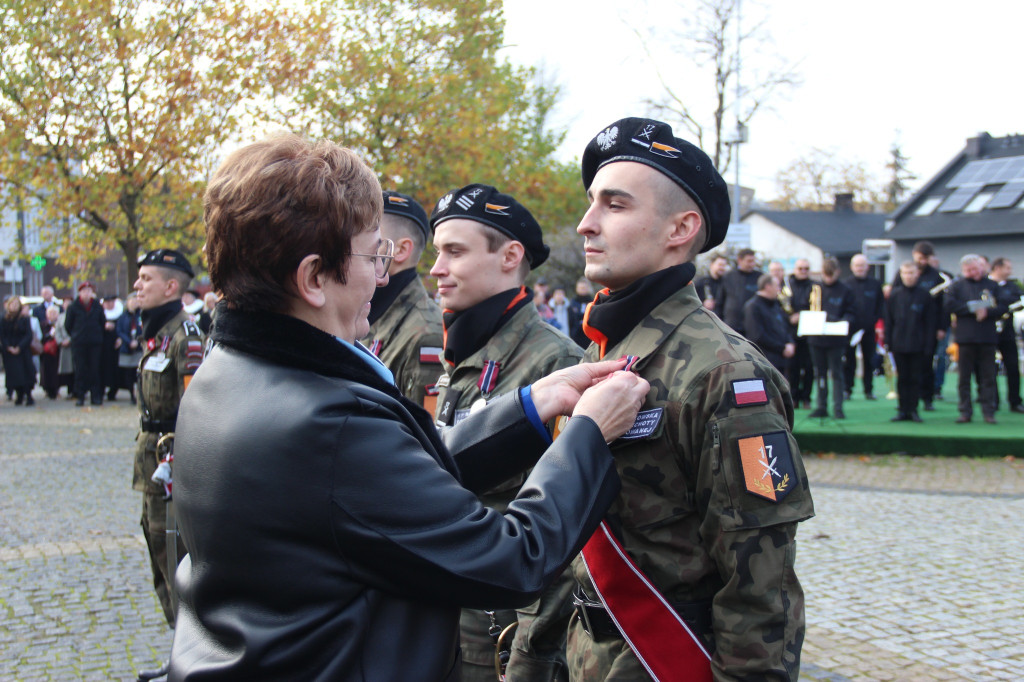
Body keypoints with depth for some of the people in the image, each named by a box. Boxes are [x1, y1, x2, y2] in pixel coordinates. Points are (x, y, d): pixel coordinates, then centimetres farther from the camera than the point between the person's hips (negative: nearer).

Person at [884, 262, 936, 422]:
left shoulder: (924, 295, 0)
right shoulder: (894, 295, 4)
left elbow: (930, 322, 1)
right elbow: (888, 320, 8)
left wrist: (928, 345, -4)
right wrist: (888, 342, 2)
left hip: (917, 345, -1)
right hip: (899, 345, 1)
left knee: (915, 378, 3)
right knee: (902, 378, 5)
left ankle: (913, 410, 9)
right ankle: (903, 410, 10)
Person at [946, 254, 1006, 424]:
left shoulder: (992, 285, 10)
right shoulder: (957, 285, 7)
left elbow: (1002, 308, 3)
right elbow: (950, 306, -6)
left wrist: (987, 312, -14)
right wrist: (972, 308, -12)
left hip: (987, 338, 1)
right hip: (965, 338, -1)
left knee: (988, 376, 1)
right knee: (964, 377, 3)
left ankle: (988, 412, 6)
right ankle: (965, 412, 9)